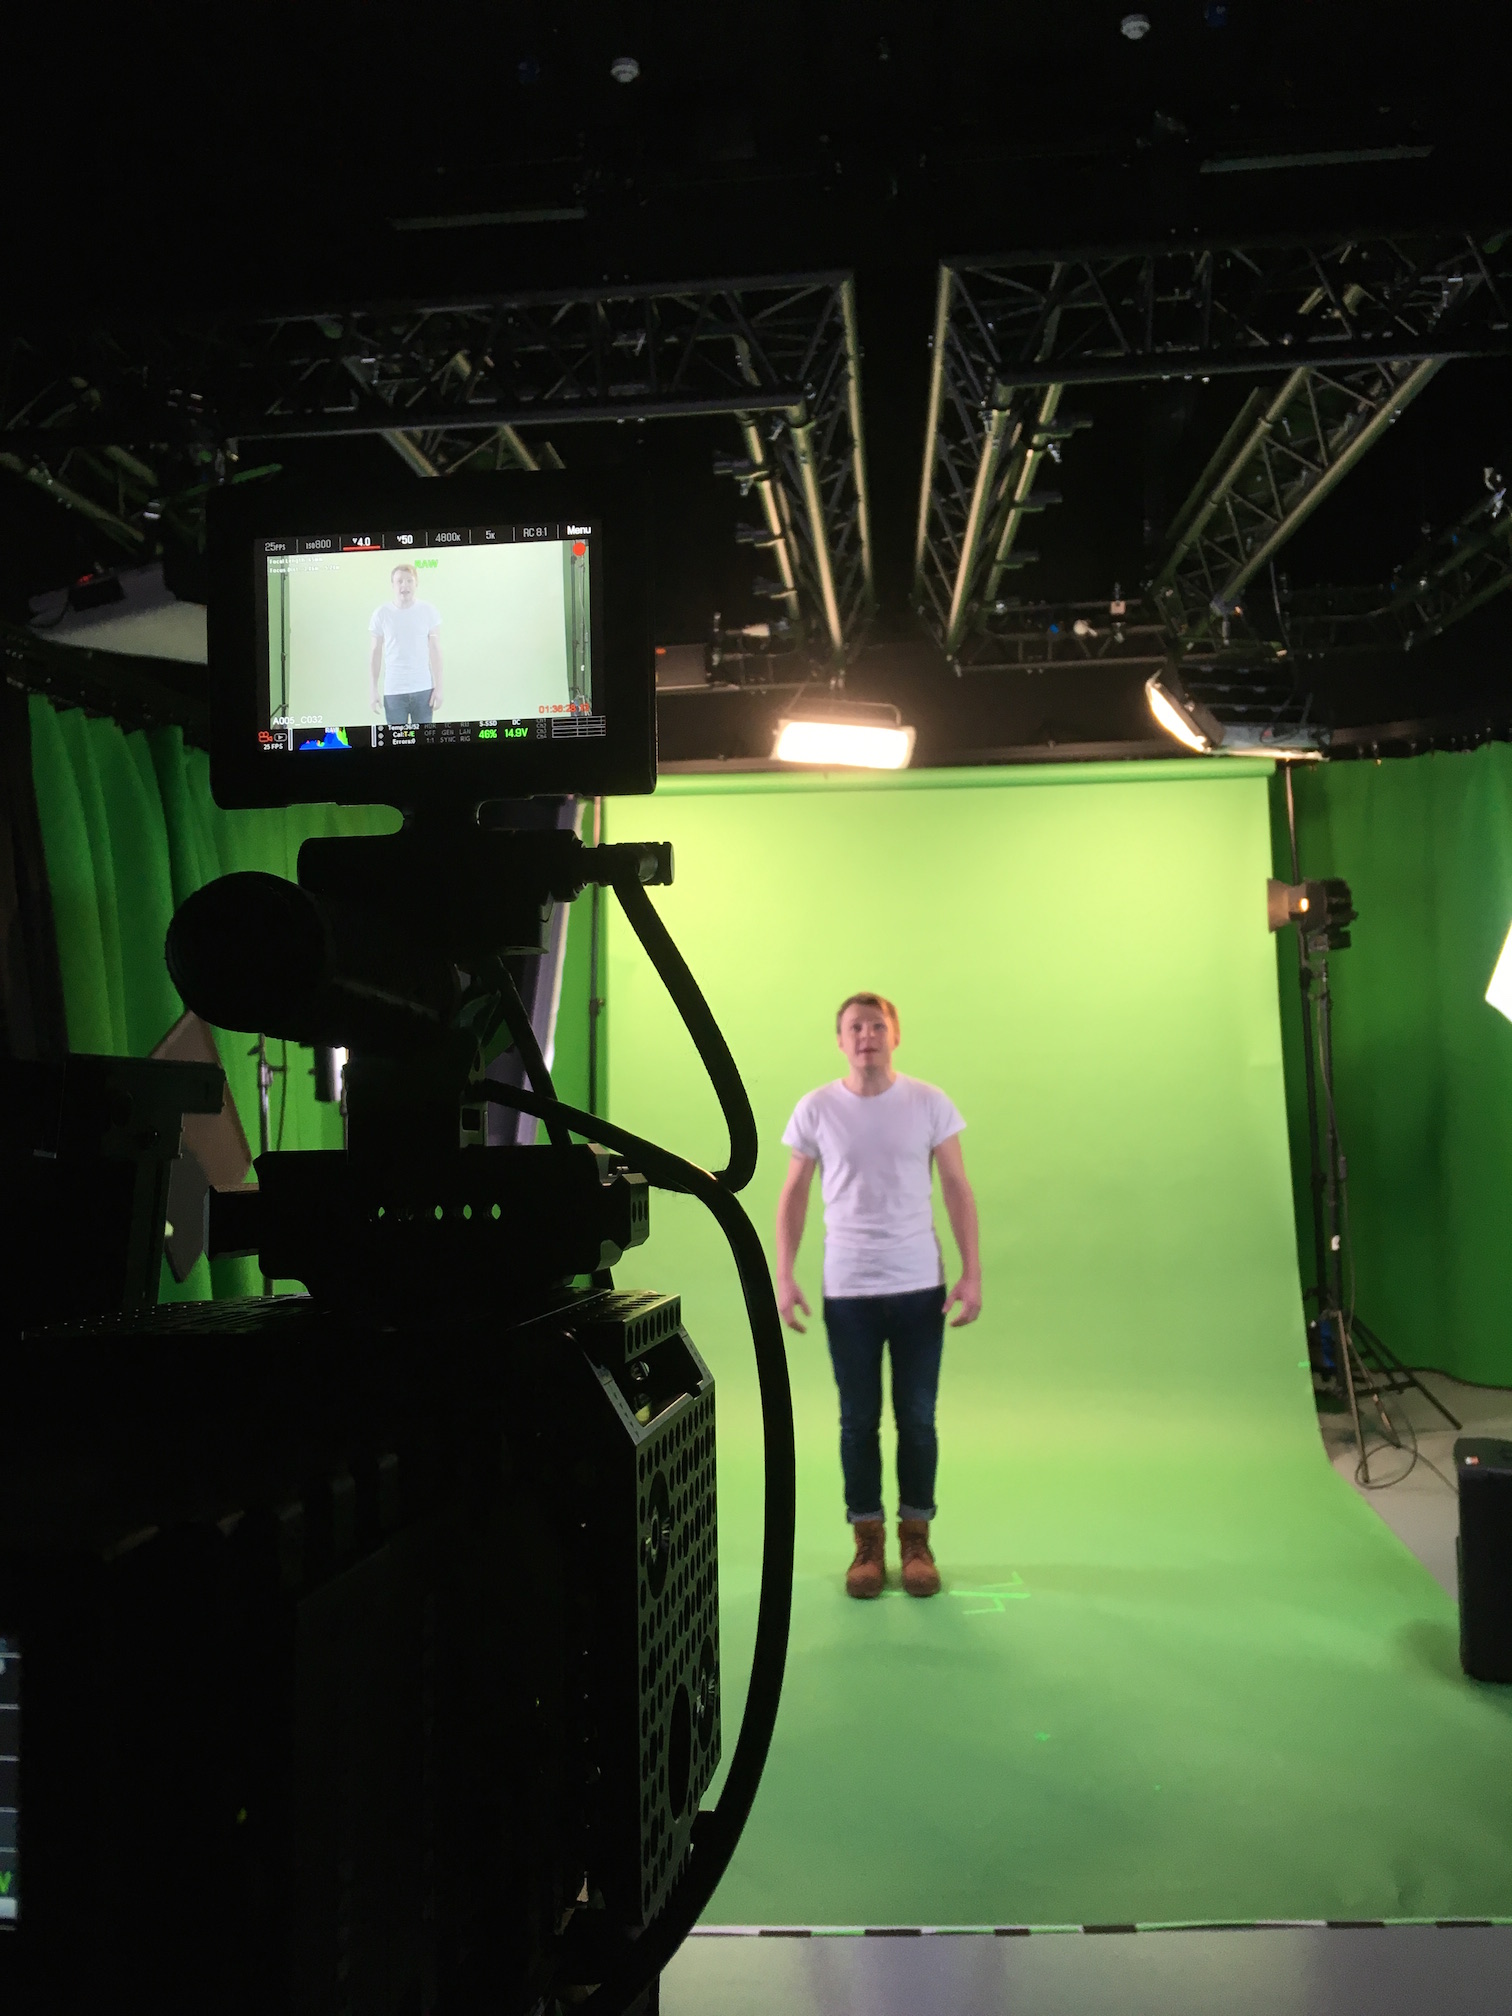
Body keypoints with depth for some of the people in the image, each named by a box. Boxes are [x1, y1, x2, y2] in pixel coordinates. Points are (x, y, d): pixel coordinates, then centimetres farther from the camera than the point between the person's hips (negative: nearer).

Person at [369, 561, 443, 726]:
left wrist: (438, 687, 0)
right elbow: (375, 653, 5)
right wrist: (374, 690, 0)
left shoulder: (428, 610, 2)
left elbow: (435, 650, 5)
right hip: (393, 691, -1)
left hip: (423, 689, 1)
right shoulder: (381, 613, 0)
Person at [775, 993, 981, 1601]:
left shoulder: (929, 1104, -2)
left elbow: (958, 1190, 2)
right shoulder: (815, 1109, -2)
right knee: (858, 1420, 7)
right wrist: (783, 1277, -2)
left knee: (917, 1418, 6)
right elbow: (793, 1196, 5)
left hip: (920, 1286, 0)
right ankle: (868, 1542, 19)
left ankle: (916, 1538, 21)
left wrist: (972, 1273, -4)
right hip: (847, 1289, 0)